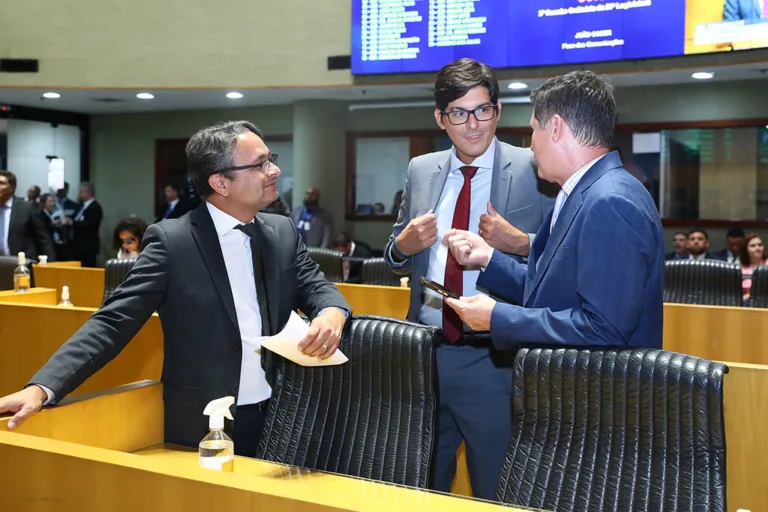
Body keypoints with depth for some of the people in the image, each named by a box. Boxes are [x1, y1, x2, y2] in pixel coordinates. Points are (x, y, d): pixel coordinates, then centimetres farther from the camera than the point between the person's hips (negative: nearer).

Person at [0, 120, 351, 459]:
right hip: (203, 428, -4)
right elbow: (114, 321, -13)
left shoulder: (283, 233, 4)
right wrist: (42, 387, -24)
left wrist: (331, 313, -21)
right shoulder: (172, 241, -11)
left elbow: (315, 287, 5)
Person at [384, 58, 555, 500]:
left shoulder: (532, 169, -7)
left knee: (496, 497, 11)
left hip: (494, 361, -4)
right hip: (425, 355, 5)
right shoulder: (420, 170, 8)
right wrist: (403, 246, -6)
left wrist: (521, 243, -24)